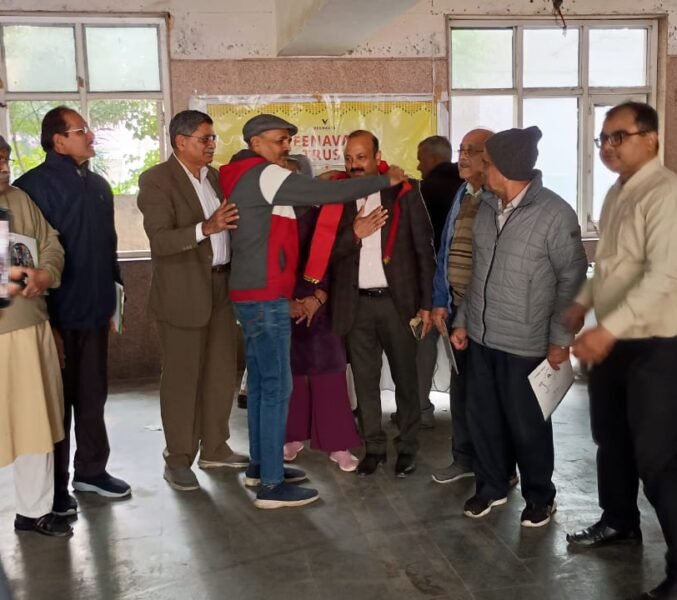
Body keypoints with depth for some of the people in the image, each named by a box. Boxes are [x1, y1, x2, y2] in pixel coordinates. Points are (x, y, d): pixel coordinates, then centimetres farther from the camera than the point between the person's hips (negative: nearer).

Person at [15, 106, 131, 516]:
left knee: (93, 395, 15)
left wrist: (112, 300, 14)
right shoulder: (35, 185, -11)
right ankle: (55, 486, 18)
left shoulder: (98, 185, 12)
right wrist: (45, 320, -18)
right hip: (59, 316, -6)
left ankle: (91, 469, 30)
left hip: (94, 312, 6)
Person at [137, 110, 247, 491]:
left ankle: (214, 448, 27)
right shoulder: (157, 180, -10)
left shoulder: (214, 176, 12)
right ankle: (178, 459, 15)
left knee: (222, 372, 13)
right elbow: (160, 241, -21)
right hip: (183, 293, -7)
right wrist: (205, 228, -32)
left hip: (222, 287, 7)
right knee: (182, 377, 2)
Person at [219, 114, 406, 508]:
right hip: (265, 297, -10)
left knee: (261, 381, 14)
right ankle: (271, 484, -2)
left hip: (256, 294, 10)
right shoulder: (264, 174, -13)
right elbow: (325, 192, -17)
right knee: (277, 386, -7)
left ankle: (261, 465, 24)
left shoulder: (246, 178, 17)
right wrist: (386, 180, -9)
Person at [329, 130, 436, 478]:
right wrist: (354, 234, -16)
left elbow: (424, 250, -1)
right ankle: (374, 447, 23)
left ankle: (407, 447, 24)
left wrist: (426, 303, -4)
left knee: (405, 377, 9)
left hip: (397, 300, -2)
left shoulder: (405, 193, -3)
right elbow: (327, 253, 1)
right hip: (356, 303, 2)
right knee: (364, 379, 9)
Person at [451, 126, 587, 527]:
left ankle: (540, 497, 28)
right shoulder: (487, 208, 6)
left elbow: (572, 279, -9)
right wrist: (463, 320, 13)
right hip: (481, 336, 6)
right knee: (483, 417, 13)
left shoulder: (555, 214, -13)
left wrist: (561, 338, -10)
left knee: (527, 424, 7)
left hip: (525, 343, -5)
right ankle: (491, 486, 34)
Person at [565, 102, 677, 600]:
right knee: (610, 438, 21)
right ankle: (619, 522, 42)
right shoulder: (616, 194, 11)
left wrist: (609, 328, -31)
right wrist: (582, 303, 13)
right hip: (615, 339, 9)